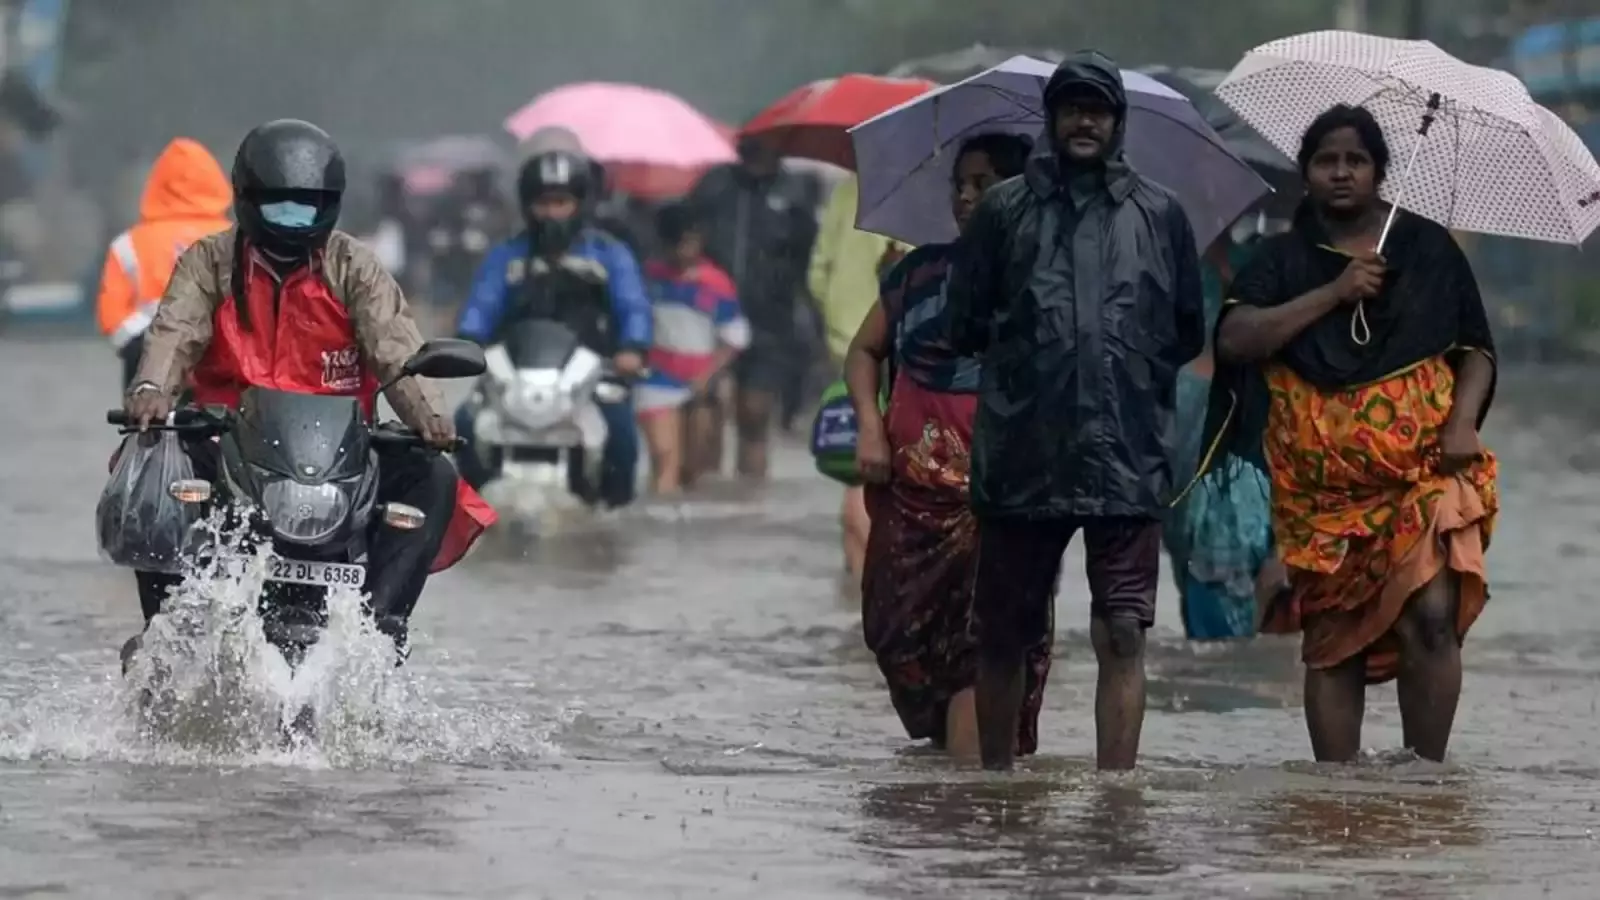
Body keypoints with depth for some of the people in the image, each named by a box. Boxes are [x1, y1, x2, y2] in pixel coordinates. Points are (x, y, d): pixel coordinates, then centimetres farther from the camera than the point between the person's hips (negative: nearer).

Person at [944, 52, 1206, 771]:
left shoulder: (1159, 215, 10)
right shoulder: (1005, 209, 8)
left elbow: (1189, 334, 14)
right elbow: (964, 326, 10)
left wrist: (1131, 362, 7)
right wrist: (1025, 355, 8)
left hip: (1127, 458, 0)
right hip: (1021, 458, 1)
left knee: (1123, 634, -8)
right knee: (1004, 637, 8)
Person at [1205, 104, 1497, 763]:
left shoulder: (1429, 247, 8)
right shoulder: (1282, 258, 7)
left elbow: (1476, 350, 11)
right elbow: (1234, 339, -8)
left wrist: (1464, 418, -8)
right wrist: (1334, 293, -12)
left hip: (1422, 473, -1)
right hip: (1321, 485, 1)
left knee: (1431, 615, -19)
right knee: (1333, 639, 3)